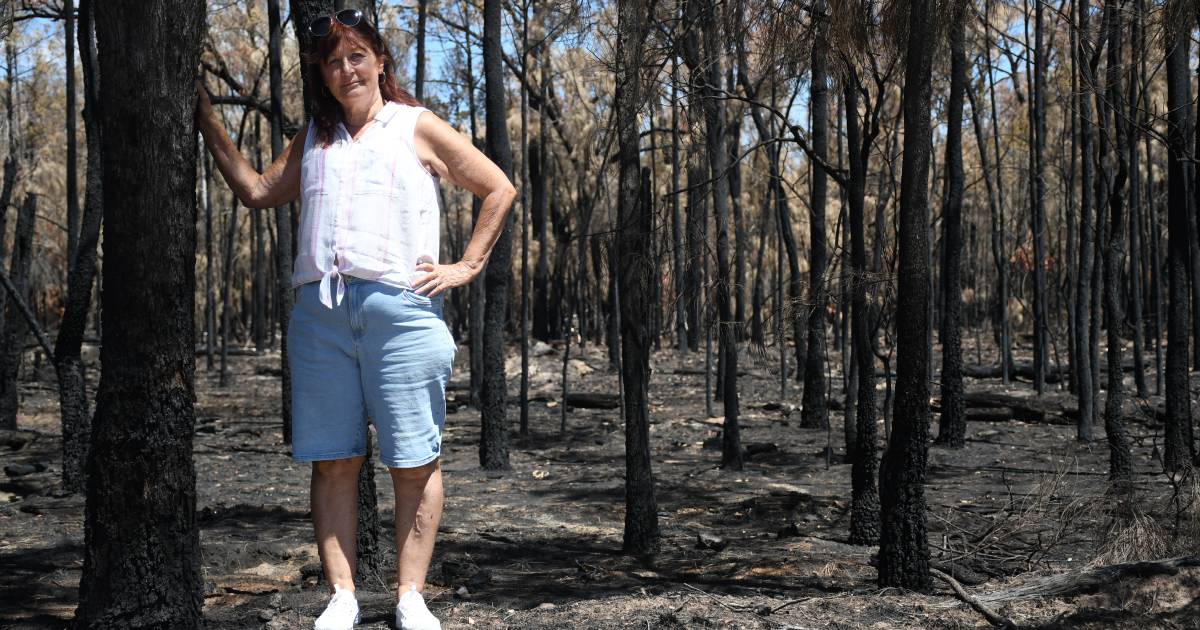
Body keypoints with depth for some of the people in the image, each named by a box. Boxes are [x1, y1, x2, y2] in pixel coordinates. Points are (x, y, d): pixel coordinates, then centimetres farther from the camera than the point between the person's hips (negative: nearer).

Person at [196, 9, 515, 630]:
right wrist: (207, 120, 21)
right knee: (331, 460, 2)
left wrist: (467, 265, 4)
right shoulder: (312, 141, 23)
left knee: (413, 461, -3)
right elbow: (257, 190, 21)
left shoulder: (417, 128, 11)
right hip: (319, 308, 4)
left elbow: (499, 189, 11)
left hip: (399, 306, -3)